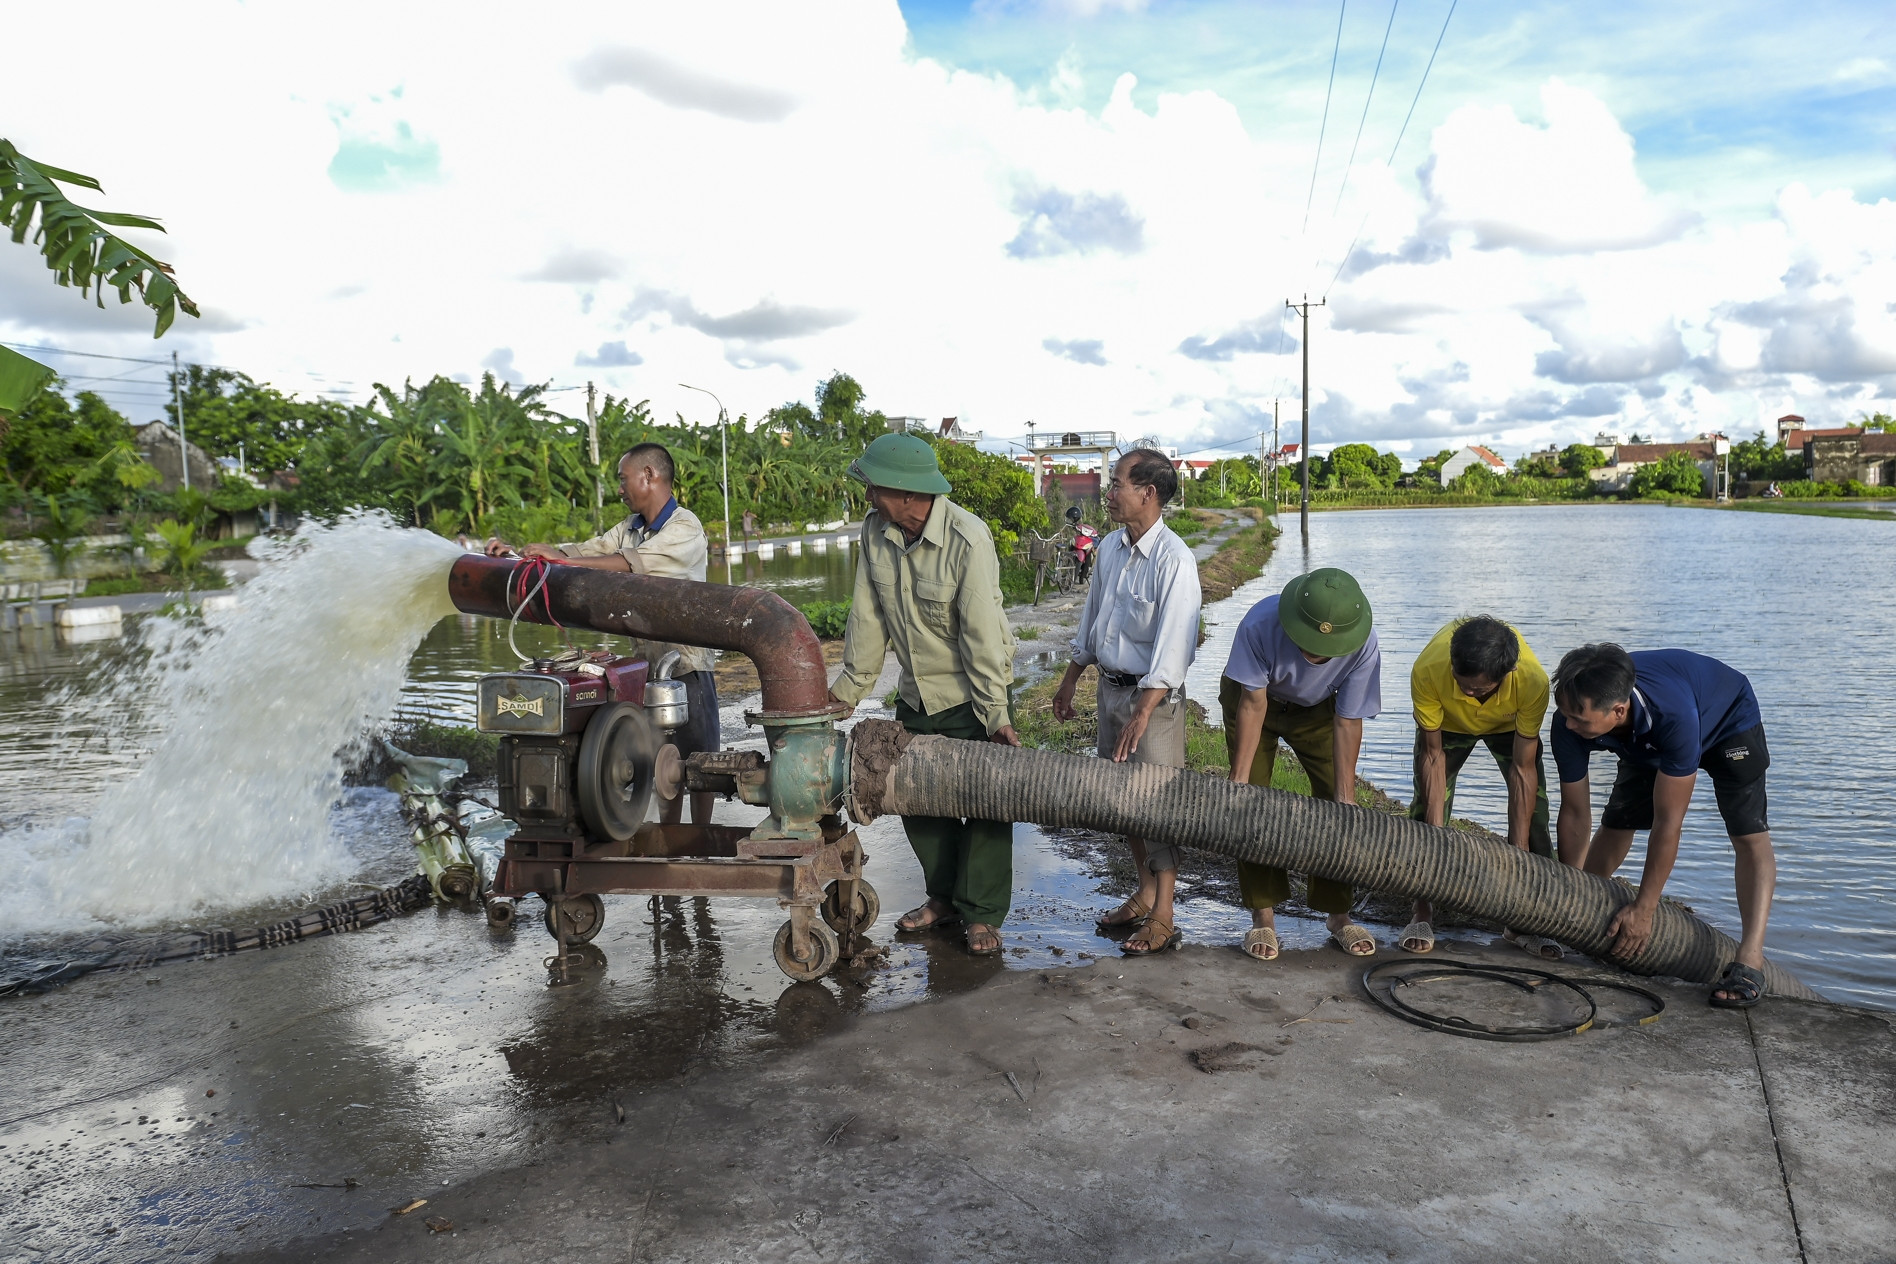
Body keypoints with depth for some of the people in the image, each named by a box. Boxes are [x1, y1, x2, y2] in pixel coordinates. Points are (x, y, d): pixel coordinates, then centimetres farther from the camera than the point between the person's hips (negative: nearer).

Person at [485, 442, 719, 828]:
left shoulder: (685, 528, -13)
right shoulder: (629, 529, 14)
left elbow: (630, 563, -24)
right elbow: (584, 551, 10)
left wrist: (560, 557, -25)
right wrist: (518, 551, -1)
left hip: (688, 661, -7)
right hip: (648, 662, 7)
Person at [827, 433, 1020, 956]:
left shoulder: (968, 540, -25)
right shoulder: (875, 530, -7)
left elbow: (981, 633, -24)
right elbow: (868, 617, 2)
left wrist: (995, 713, -21)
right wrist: (849, 687, 5)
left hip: (971, 696, -6)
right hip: (915, 695, 6)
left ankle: (983, 914, 13)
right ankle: (943, 897, 30)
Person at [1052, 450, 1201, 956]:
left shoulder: (1173, 559, -20)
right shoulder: (1110, 548, 5)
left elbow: (1172, 647, -26)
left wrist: (1142, 714, -32)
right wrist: (1070, 680, 20)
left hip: (1152, 695, -8)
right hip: (1110, 685, 8)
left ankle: (1162, 918, 11)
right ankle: (1144, 894, 32)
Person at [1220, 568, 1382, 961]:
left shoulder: (1363, 647, -34)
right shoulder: (1261, 624, -39)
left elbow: (1347, 723, -24)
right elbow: (1253, 704, -28)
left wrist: (1345, 796, -22)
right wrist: (1239, 779, -27)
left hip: (1317, 709, 2)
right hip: (1252, 697, -1)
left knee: (1335, 805, -3)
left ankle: (1338, 914, 11)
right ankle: (1263, 916, 2)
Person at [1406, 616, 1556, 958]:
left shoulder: (1532, 680, -42)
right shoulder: (1428, 671, -43)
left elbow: (1522, 768, -31)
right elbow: (1432, 754, -29)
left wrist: (1519, 852, -29)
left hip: (1510, 724, 0)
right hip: (1447, 723, 0)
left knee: (1533, 812, -11)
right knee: (1427, 808, -11)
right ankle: (1423, 914, 2)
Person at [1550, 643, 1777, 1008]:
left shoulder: (1674, 715, -48)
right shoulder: (1569, 723, -34)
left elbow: (1667, 823, -40)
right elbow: (1575, 813, -21)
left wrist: (1642, 909, -34)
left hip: (1728, 719, -4)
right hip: (1647, 744, 5)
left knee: (1749, 836, -21)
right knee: (1615, 825, 5)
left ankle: (1750, 961, -26)